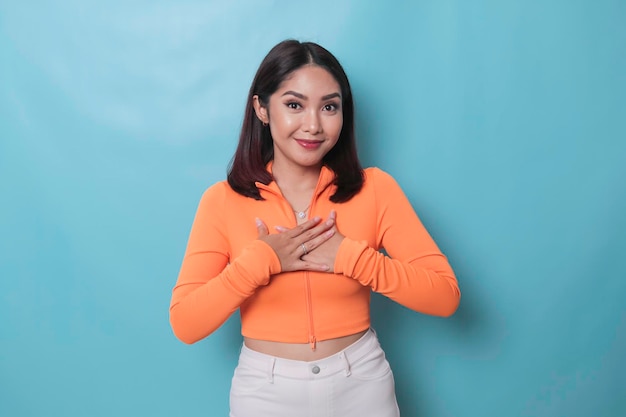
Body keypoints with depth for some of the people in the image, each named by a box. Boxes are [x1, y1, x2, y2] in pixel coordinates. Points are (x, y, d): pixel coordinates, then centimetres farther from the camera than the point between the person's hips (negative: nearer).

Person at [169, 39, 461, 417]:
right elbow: (185, 325, -10)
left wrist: (350, 257, -21)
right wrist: (260, 261, -21)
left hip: (361, 385, 0)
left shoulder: (375, 188, -8)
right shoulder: (222, 201, -8)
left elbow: (445, 295, -11)